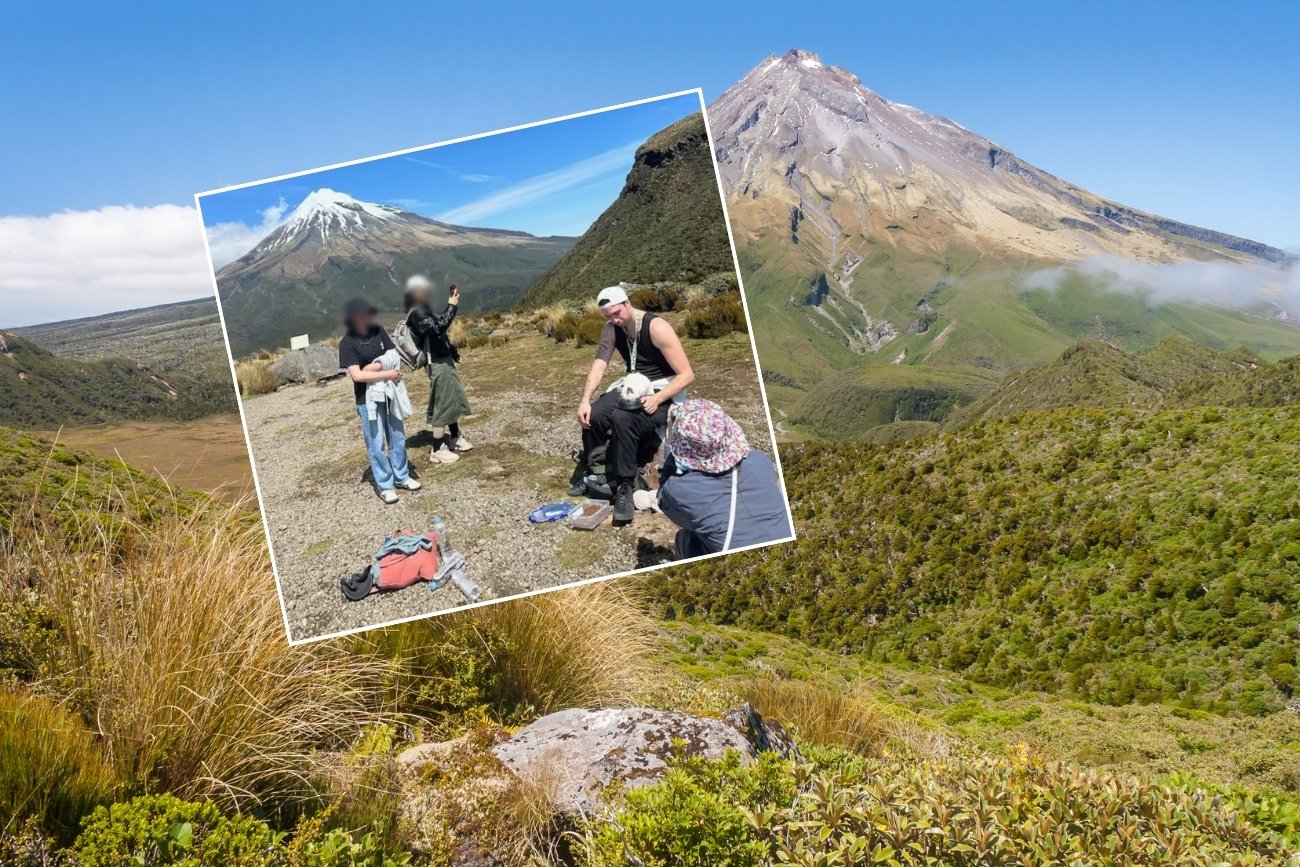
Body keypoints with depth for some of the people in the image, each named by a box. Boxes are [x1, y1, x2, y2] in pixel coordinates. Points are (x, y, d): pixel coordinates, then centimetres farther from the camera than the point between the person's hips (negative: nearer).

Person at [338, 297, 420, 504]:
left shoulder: (378, 331, 2)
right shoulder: (347, 343, -11)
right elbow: (356, 375, -18)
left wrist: (377, 366, -15)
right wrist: (387, 374, -20)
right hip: (368, 398, -5)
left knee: (398, 437, 12)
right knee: (376, 444, 2)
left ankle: (402, 476, 27)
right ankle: (384, 485, 12)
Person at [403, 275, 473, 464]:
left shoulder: (423, 309, 13)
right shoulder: (416, 313, -18)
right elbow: (439, 327, -29)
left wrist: (453, 351, 20)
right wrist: (452, 306, -22)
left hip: (445, 360, 10)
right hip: (438, 364, -10)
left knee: (455, 400, 19)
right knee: (442, 406, -3)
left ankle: (456, 439, 33)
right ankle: (438, 450, 6)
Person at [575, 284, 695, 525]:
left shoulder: (657, 328, -20)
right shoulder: (611, 329, -1)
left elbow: (687, 375, -21)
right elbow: (599, 365, -11)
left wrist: (656, 399, -31)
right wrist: (584, 400, -27)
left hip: (665, 393, -6)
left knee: (622, 419, -34)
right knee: (593, 416, -21)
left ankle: (624, 487, -24)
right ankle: (590, 470, 5)